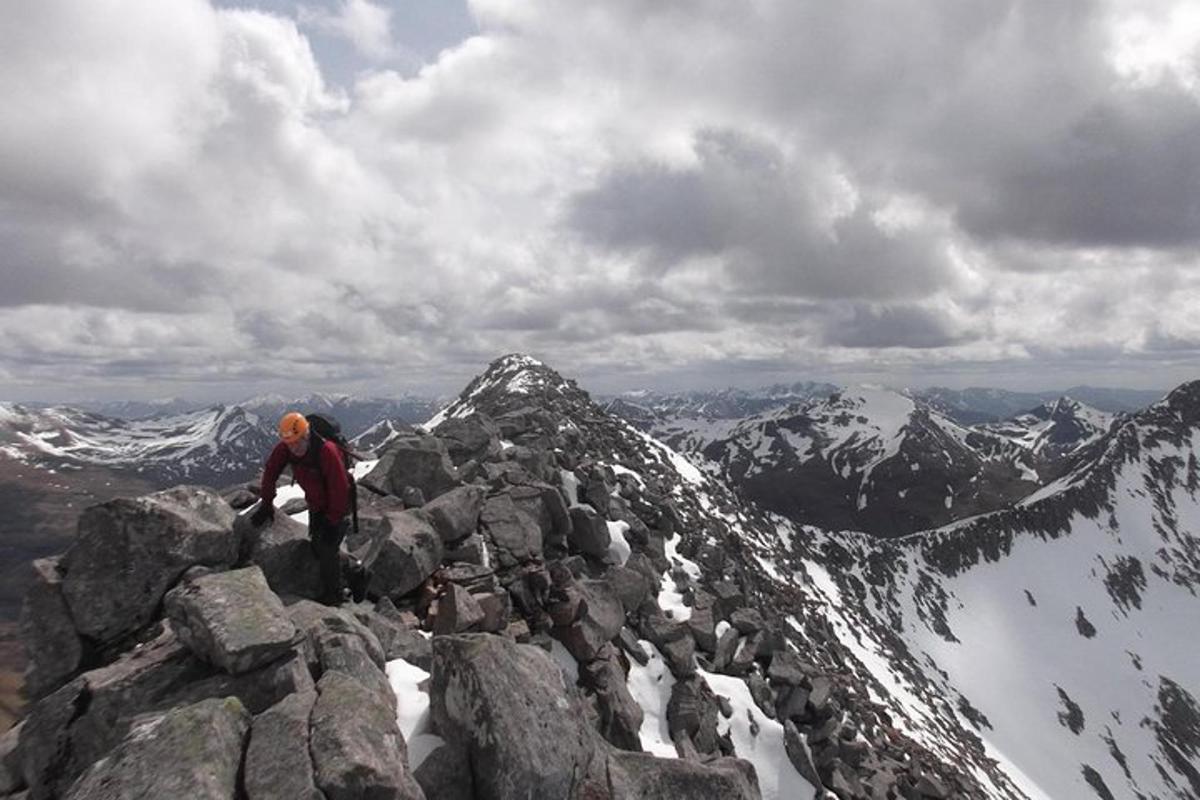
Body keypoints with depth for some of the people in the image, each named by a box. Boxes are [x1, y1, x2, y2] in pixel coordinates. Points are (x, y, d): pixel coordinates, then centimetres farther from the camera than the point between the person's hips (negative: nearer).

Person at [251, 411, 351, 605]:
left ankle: (332, 597, 9)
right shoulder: (286, 447, -15)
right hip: (315, 504, 8)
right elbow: (271, 469, -1)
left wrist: (333, 520, -24)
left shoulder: (327, 451, -35)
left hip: (334, 505, -8)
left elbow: (340, 488, -30)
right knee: (317, 546, 16)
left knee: (327, 549, -6)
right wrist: (266, 503, 1)